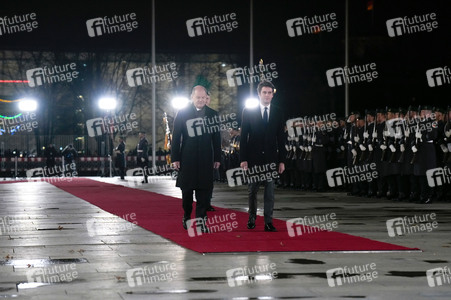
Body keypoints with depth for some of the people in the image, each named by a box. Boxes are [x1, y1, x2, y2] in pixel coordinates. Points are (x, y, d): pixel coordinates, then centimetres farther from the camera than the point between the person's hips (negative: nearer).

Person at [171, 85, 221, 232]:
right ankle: (186, 216, 25)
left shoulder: (213, 114, 7)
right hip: (187, 158, -1)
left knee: (203, 189, -1)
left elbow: (216, 138, 10)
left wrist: (217, 158, 6)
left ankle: (201, 220, 3)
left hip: (206, 158, 1)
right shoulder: (182, 113, 1)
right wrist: (175, 158, -4)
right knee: (187, 188, 7)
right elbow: (176, 136, 1)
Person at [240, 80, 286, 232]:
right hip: (254, 157, -1)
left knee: (270, 191, -1)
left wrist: (281, 160, 2)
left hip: (271, 158, 1)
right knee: (252, 190, 8)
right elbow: (243, 137, 0)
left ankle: (268, 222, 2)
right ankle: (252, 217, 23)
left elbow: (281, 138, 8)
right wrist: (243, 159, -6)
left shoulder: (277, 113, 8)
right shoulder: (248, 112, 1)